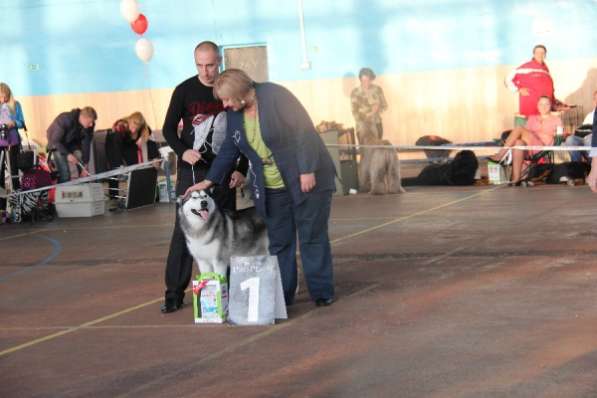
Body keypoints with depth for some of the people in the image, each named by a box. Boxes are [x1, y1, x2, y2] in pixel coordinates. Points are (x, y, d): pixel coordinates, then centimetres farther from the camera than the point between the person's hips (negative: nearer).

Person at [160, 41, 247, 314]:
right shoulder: (184, 91, -2)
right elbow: (169, 129, 2)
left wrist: (241, 169, 0)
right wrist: (182, 151, -17)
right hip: (192, 169, -2)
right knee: (184, 229, -5)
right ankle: (174, 292, -4)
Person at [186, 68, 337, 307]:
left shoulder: (275, 96, -16)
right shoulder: (234, 114, 4)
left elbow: (303, 132, -18)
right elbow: (229, 150, 14)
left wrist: (307, 170, -21)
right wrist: (209, 180, 10)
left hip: (305, 180, -6)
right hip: (271, 189, 6)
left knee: (312, 237, 1)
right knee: (278, 242, 5)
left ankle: (322, 292, 10)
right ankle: (282, 295, 11)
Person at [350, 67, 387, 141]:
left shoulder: (377, 89, -5)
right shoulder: (355, 93, -12)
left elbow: (384, 105, 3)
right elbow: (355, 112, -11)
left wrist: (377, 109, -19)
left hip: (376, 124, 2)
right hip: (363, 126, -2)